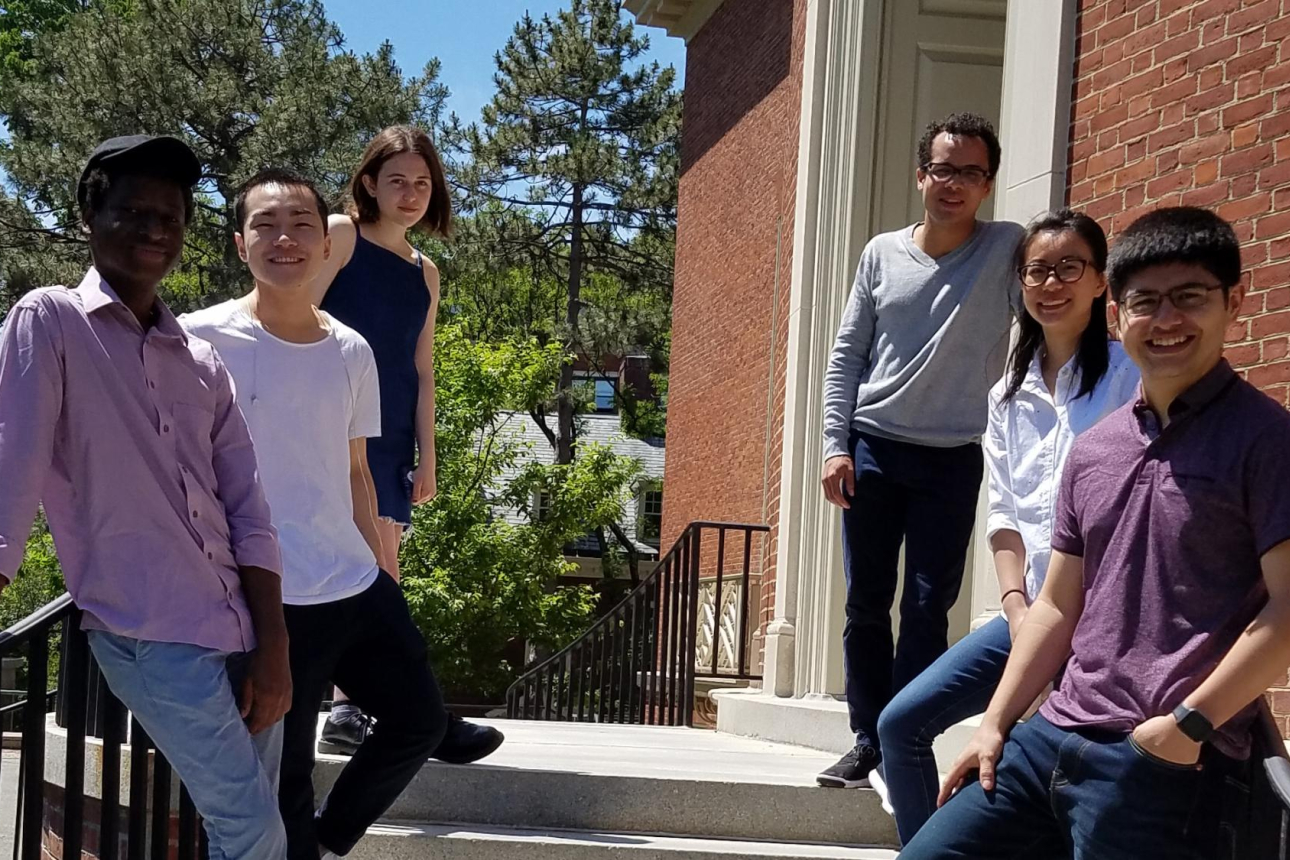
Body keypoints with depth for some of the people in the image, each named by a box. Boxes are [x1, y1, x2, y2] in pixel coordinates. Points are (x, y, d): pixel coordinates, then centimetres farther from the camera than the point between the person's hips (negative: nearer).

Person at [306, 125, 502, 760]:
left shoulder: (425, 274, 19)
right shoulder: (342, 234, 1)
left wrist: (426, 458, 12)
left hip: (392, 438, 7)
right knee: (376, 568, -14)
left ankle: (347, 712, 11)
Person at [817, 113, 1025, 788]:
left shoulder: (1008, 249, -2)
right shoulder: (882, 252, 6)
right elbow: (847, 354, 8)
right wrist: (836, 444, 0)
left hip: (953, 459, -2)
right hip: (873, 450, 2)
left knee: (927, 608, -2)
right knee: (866, 604, 5)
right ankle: (867, 742, 15)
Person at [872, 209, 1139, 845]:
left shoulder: (1129, 377, -6)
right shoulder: (1009, 395, 13)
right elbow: (1004, 512, 10)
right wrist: (1017, 607, -4)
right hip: (1031, 610, 6)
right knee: (901, 723, 3)